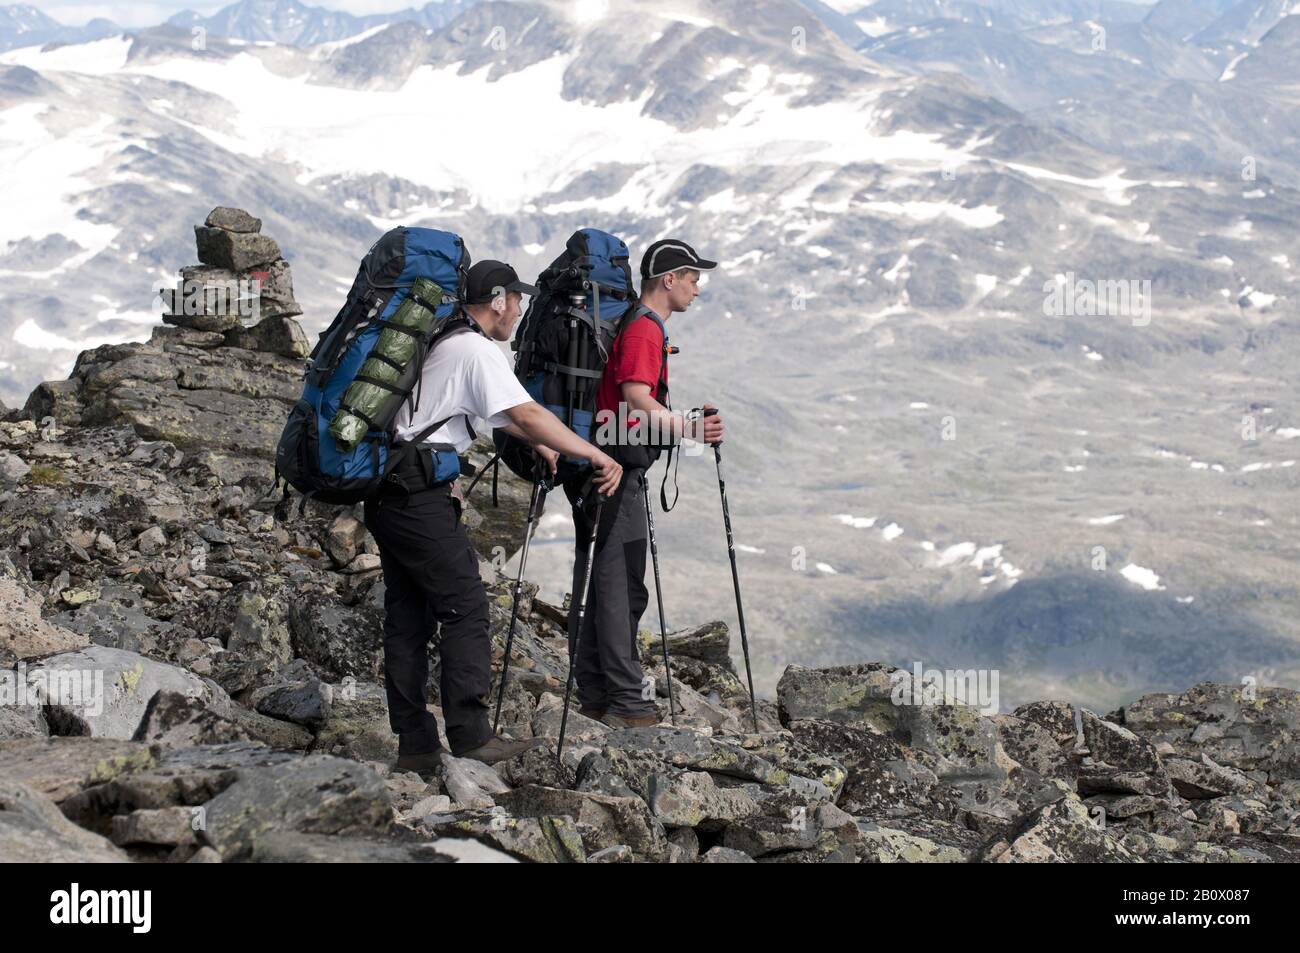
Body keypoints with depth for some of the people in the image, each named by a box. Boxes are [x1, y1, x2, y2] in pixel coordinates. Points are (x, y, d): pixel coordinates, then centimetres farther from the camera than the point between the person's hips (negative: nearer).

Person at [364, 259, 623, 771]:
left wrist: (537, 444, 36)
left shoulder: (438, 343, 20)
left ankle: (414, 744, 12)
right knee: (466, 610, -4)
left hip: (386, 495, 10)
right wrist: (597, 456, -15)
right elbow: (528, 414, -18)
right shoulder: (477, 351, -9)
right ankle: (470, 737, -4)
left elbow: (499, 412, 32)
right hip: (420, 496, -10)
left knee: (408, 615, 9)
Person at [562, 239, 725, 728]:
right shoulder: (645, 327, -13)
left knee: (597, 579, 12)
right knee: (621, 583, -8)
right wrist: (688, 429, -32)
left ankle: (595, 694, 17)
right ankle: (627, 699, -6)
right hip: (618, 468, -10)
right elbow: (636, 398, -25)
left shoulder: (630, 322, 20)